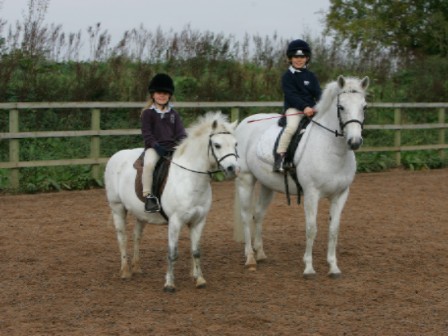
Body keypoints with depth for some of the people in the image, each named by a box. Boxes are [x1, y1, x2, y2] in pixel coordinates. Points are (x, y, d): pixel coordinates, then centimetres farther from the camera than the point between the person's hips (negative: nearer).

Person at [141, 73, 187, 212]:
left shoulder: (173, 113, 16)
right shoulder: (148, 113, 4)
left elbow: (180, 132, 11)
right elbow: (146, 133, -3)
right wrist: (156, 146, -18)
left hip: (173, 147, 4)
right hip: (154, 147, -4)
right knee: (149, 163, -36)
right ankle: (148, 196, -28)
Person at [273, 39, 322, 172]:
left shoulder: (311, 76, 15)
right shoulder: (287, 76, 2)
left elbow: (318, 94, 7)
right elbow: (291, 95, -10)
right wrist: (304, 107, -24)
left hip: (311, 108, 5)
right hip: (293, 108, -5)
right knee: (292, 127, -32)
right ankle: (279, 156, -27)